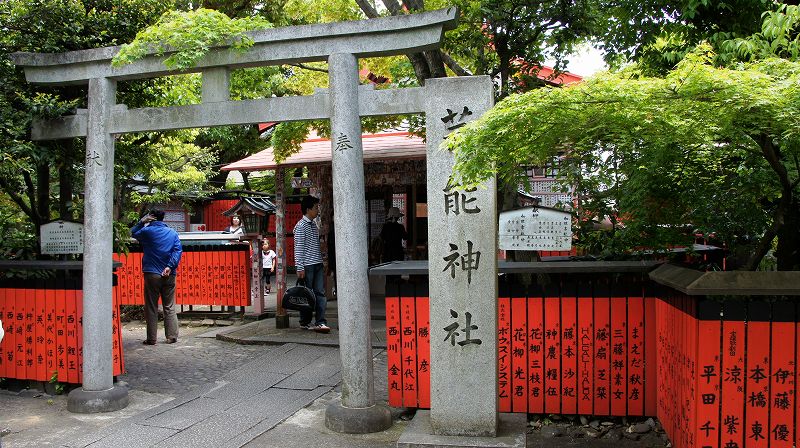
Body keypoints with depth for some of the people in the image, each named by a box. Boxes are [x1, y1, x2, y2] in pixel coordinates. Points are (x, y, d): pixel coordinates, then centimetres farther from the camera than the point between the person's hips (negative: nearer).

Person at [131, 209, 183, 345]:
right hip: (169, 275, 2)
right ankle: (172, 337, 7)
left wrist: (142, 221, 15)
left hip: (152, 274, -2)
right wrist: (170, 266, -9)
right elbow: (178, 250, -4)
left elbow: (133, 233, 16)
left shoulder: (147, 231, -3)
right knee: (169, 307, 8)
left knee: (151, 308, 4)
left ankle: (151, 339, 6)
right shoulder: (173, 233, 6)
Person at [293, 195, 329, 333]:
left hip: (318, 265, 7)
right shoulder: (300, 226, -9)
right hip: (307, 265, -7)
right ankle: (305, 322, 13)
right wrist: (300, 268, -16)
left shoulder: (314, 225, 16)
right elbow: (298, 248, -12)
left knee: (320, 293, 0)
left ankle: (321, 322, -2)